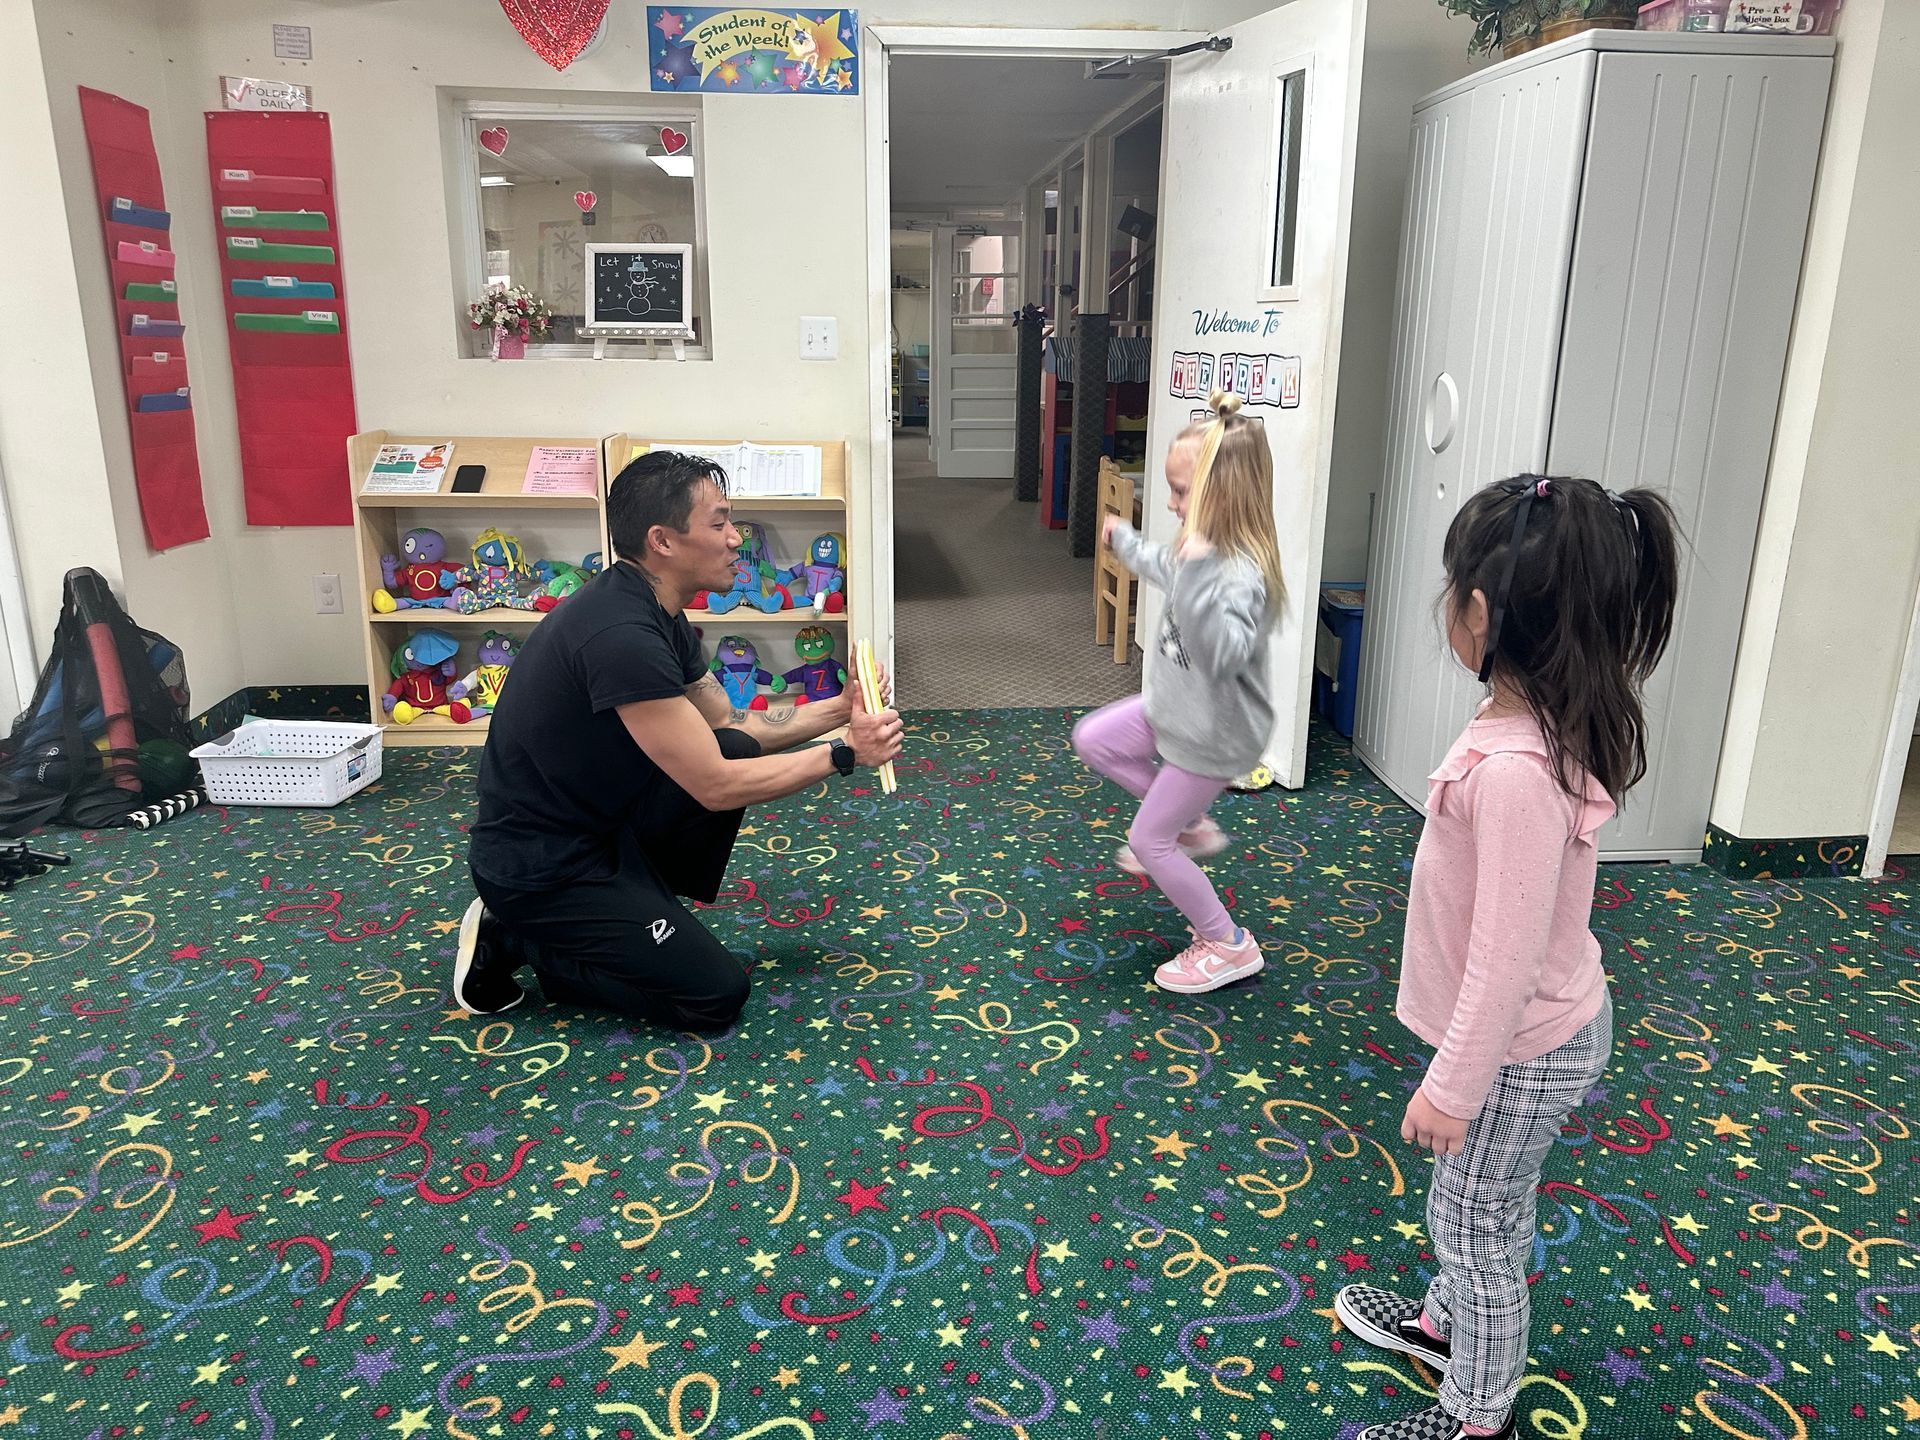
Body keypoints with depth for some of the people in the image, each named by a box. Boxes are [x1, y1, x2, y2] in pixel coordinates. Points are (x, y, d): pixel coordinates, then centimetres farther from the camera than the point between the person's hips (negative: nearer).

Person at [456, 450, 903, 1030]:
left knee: (739, 747, -1)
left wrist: (838, 710, 1)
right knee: (717, 993, -8)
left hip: (595, 824, 9)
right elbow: (716, 786, -25)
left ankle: (637, 904, 9)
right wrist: (843, 754, -17)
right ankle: (512, 942, 2)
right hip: (539, 868, -9)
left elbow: (730, 725, 12)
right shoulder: (622, 635, -29)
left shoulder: (655, 613, 3)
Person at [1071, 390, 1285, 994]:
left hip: (1214, 734, -9)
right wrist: (1125, 541, 37)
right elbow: (1166, 569, 20)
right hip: (1176, 705, 9)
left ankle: (1229, 947, 22)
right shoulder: (1208, 550, -3)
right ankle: (1192, 827, 28)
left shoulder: (1241, 573, -33)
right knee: (1093, 739, 19)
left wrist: (1197, 571, -51)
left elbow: (1221, 655, -46)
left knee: (1149, 840, 3)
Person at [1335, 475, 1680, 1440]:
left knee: (1477, 1223, 14)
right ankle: (1449, 1319, 54)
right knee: (1475, 1209, 29)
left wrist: (1451, 1086, -18)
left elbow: (1507, 956, -29)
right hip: (1551, 1026, 8)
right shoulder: (1557, 724, -6)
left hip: (1522, 1049, -8)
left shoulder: (1513, 769, -36)